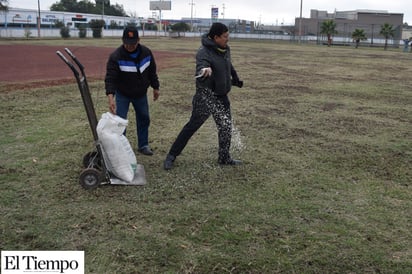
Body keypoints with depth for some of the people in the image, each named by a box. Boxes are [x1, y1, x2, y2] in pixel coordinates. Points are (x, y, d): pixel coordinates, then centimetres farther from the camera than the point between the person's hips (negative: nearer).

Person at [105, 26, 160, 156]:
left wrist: (155, 87, 8)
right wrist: (111, 98, -43)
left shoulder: (146, 52, -11)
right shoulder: (116, 56, -25)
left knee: (144, 118, 13)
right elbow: (110, 78, -31)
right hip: (122, 95, -4)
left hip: (141, 94, 4)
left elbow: (152, 72, 3)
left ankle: (143, 145, 28)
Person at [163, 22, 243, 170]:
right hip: (206, 95, -8)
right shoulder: (204, 51, -20)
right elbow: (201, 65, -40)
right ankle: (172, 156, 4)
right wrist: (204, 71, -62)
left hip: (222, 95, 8)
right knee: (193, 125, -6)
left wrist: (235, 79, 34)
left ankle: (224, 158, 29)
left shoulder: (225, 49, 5)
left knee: (226, 127, 12)